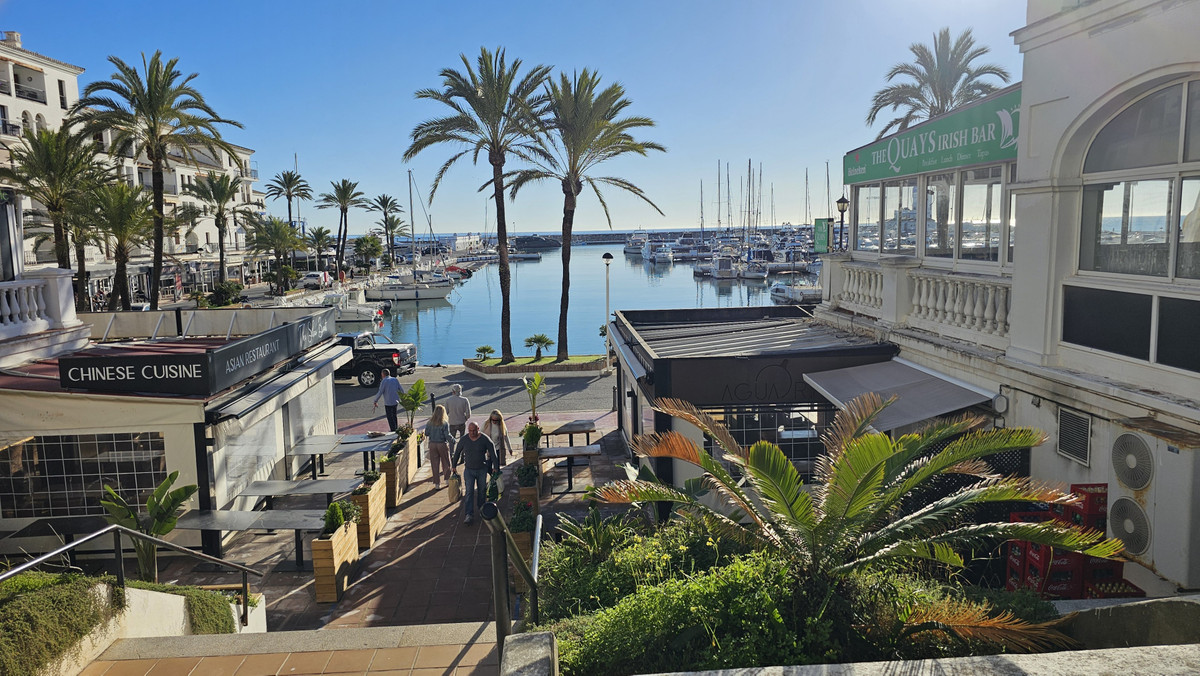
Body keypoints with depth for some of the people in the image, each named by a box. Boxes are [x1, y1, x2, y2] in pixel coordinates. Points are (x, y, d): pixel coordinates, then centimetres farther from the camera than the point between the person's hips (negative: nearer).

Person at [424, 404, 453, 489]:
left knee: (435, 464, 10)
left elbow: (426, 434, 0)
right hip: (442, 444, -2)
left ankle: (437, 484, 13)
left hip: (432, 444, 3)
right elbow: (447, 436, -16)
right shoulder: (445, 424, -15)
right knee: (446, 463, 17)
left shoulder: (430, 423, -6)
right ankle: (447, 479, 29)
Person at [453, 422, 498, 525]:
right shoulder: (464, 439, -8)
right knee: (469, 491, -8)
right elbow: (457, 452, 7)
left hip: (482, 470, 0)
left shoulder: (485, 439, -12)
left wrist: (495, 467, -8)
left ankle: (481, 507, 38)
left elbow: (493, 453, -6)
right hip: (469, 470, 0)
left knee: (482, 490, 14)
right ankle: (469, 515, -10)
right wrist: (454, 465, 12)